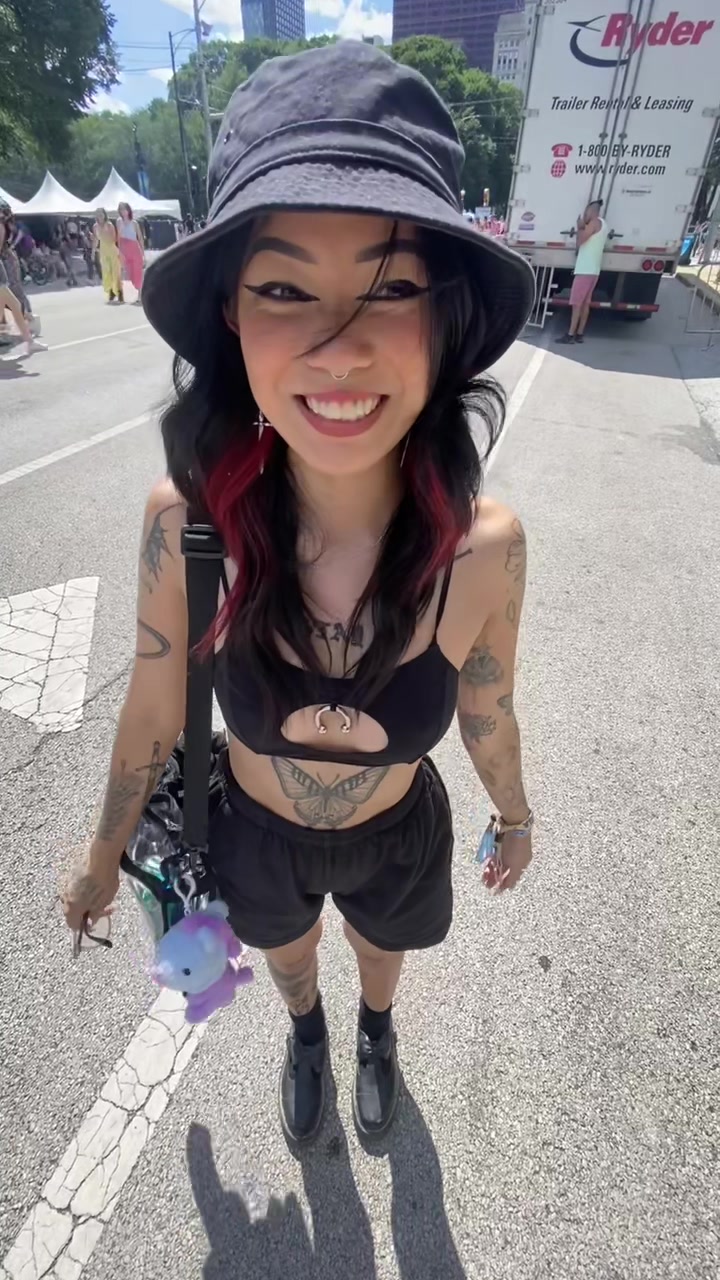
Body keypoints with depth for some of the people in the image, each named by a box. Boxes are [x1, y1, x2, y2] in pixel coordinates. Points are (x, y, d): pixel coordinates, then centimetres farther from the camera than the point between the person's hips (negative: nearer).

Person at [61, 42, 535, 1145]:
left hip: (398, 836, 0)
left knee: (381, 954, 35)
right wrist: (102, 857, 1)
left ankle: (376, 1031, 76)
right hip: (256, 833, 1)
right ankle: (306, 1032, 76)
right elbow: (154, 713, -15)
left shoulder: (485, 547, -31)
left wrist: (516, 820, 8)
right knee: (288, 956, 35)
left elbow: (487, 717, -12)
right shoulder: (186, 518, -31)